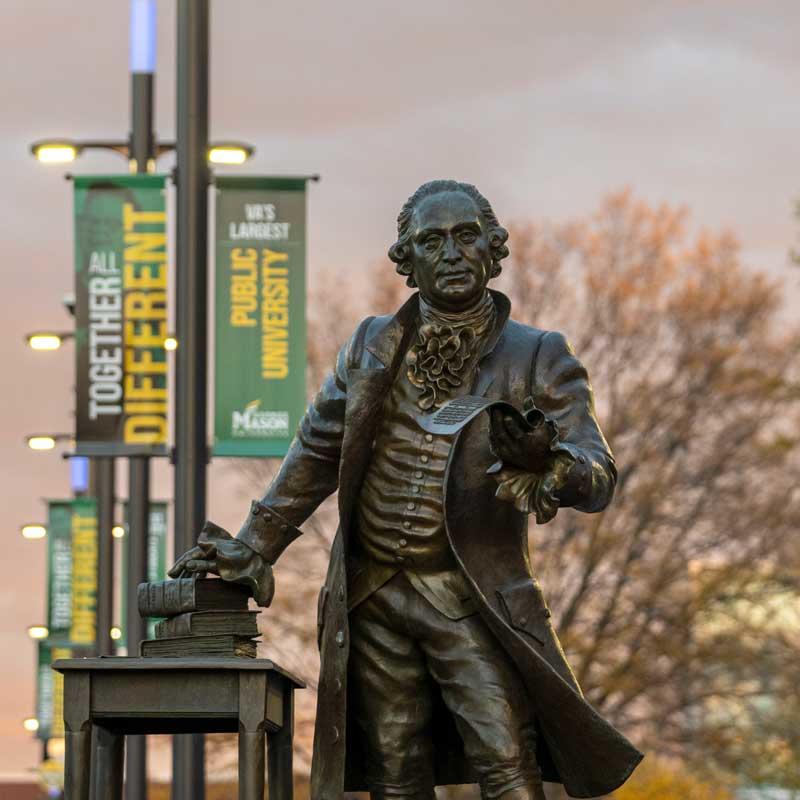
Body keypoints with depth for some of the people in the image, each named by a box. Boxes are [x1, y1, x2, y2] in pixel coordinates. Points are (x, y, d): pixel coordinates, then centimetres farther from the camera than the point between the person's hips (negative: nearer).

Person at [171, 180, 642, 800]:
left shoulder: (538, 360, -2)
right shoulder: (373, 347, 8)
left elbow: (598, 480, -12)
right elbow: (316, 454, 18)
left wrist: (543, 461, -35)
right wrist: (253, 547, 15)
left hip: (470, 601, -3)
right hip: (371, 600, 3)